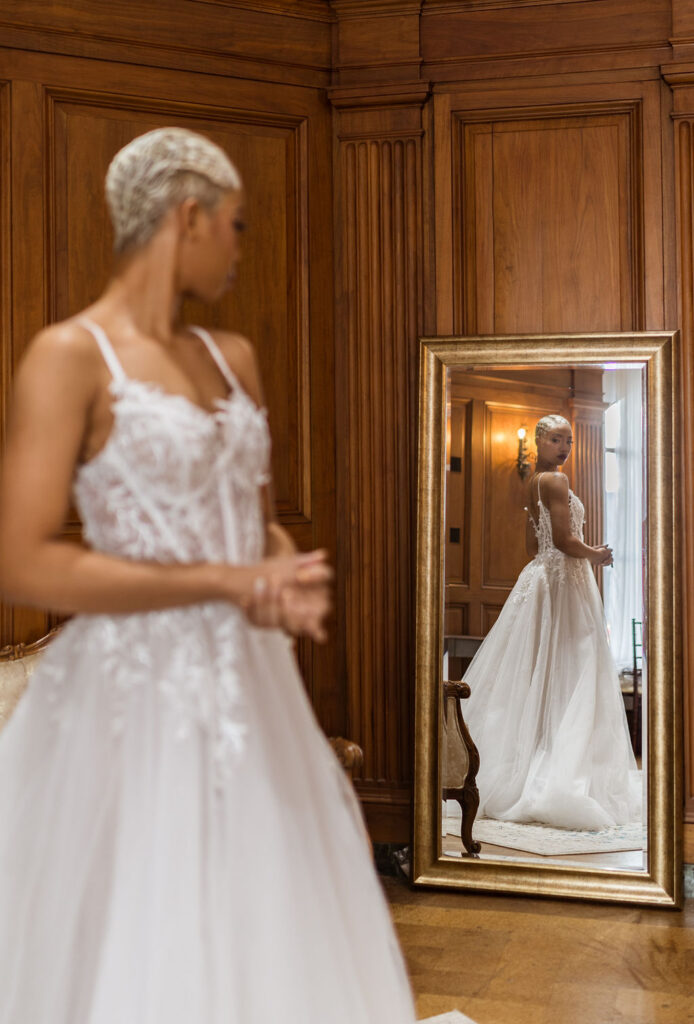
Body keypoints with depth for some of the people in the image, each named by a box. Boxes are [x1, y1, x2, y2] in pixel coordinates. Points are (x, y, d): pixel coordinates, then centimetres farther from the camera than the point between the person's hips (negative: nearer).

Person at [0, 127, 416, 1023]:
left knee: (274, 941, 14)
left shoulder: (233, 359, 11)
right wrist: (229, 583, -16)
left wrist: (287, 576, -4)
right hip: (136, 698, -6)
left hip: (251, 692, 7)